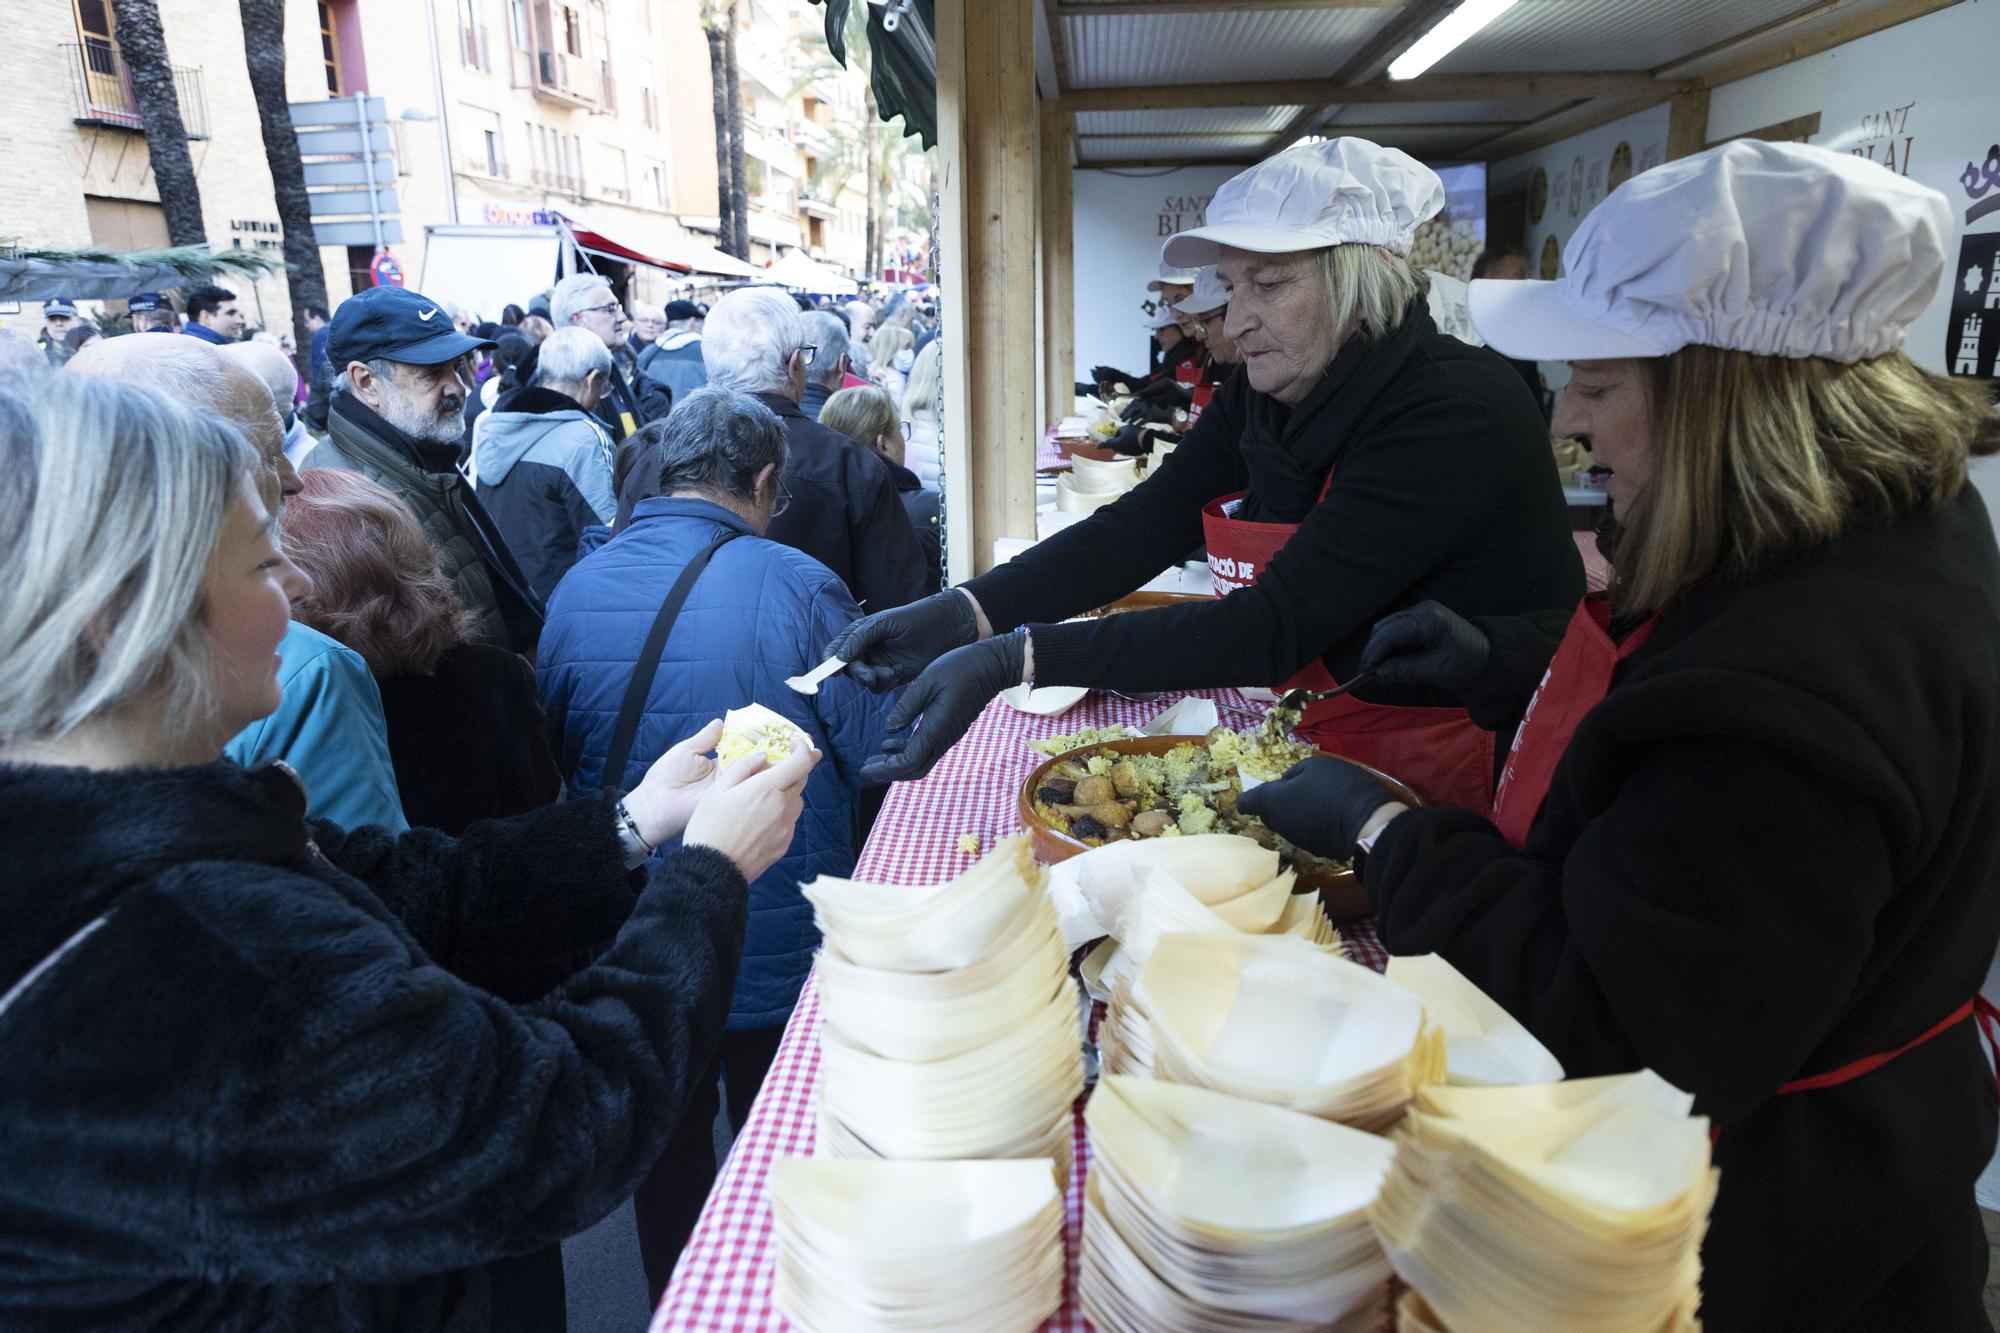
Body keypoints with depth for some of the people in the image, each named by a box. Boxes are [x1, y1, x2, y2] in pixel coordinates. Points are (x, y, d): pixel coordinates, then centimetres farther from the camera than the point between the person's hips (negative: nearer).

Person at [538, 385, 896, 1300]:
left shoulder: (575, 589, -6)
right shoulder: (796, 587, -19)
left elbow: (556, 756, 6)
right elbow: (879, 753, -14)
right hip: (779, 945, -3)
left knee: (669, 1156, 24)